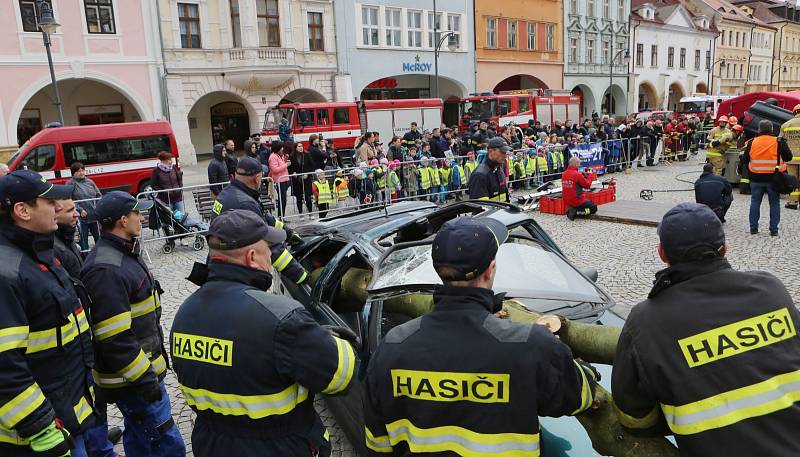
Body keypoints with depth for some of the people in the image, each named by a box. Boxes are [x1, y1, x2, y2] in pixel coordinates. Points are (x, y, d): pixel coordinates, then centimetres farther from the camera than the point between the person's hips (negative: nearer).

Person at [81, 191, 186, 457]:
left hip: (142, 368, 10)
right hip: (131, 376, -10)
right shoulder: (106, 270, -23)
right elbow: (114, 338, -26)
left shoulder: (126, 252, 11)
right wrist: (143, 378, -21)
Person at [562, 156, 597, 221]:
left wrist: (583, 176, 11)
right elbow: (587, 185, -8)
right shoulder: (577, 174, -19)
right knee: (594, 208, 13)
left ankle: (572, 210, 6)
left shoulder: (564, 174, 3)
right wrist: (590, 176, 7)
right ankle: (576, 212, -7)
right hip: (577, 201, -8)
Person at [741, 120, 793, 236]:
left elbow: (744, 160, 4)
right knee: (774, 204, 8)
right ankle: (774, 230, 8)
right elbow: (788, 157, -1)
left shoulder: (752, 143, -2)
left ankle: (753, 228, 13)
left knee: (755, 203, 12)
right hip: (773, 179, -1)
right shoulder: (779, 142, -7)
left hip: (756, 179, 1)